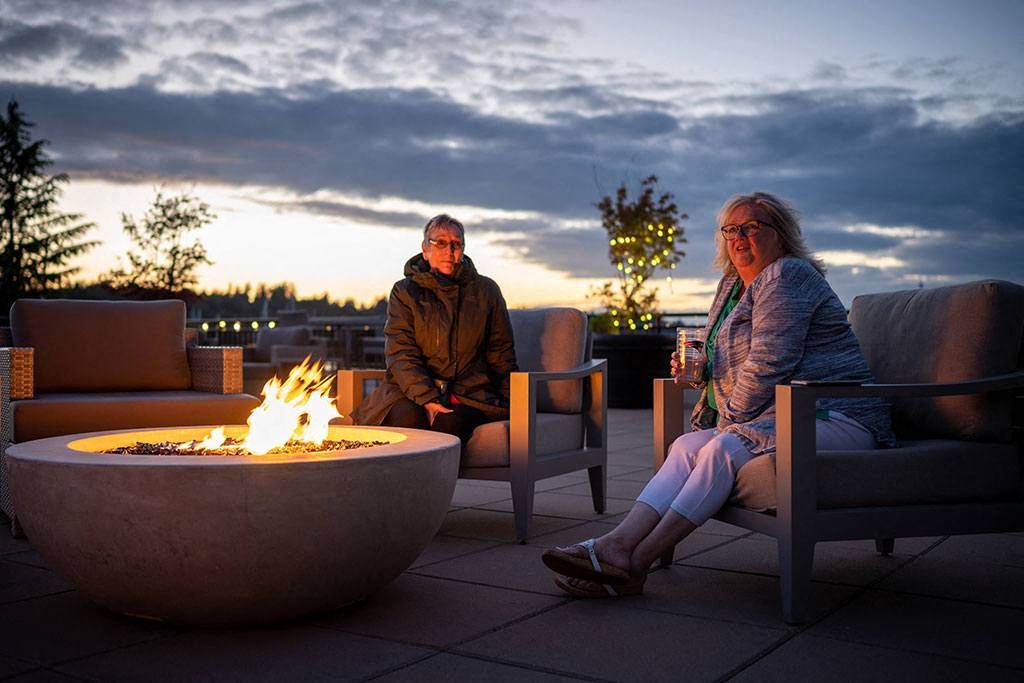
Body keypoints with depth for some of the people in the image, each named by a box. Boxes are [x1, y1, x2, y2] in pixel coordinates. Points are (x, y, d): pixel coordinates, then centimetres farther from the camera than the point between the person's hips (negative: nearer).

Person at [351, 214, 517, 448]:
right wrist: (427, 399, -18)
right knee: (409, 416, -34)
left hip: (468, 391, 1)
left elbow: (501, 353, 19)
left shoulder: (486, 291, 13)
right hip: (413, 391, 0)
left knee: (449, 421, -33)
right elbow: (400, 354, -3)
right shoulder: (404, 291, 7)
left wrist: (506, 401, 7)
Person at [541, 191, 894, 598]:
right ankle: (618, 543, -26)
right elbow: (730, 364, 32)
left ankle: (636, 563, -30)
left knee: (722, 450, -28)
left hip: (835, 418, -9)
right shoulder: (732, 285, 20)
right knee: (687, 446, -10)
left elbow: (768, 365, -18)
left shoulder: (787, 275, -10)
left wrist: (730, 420, -11)